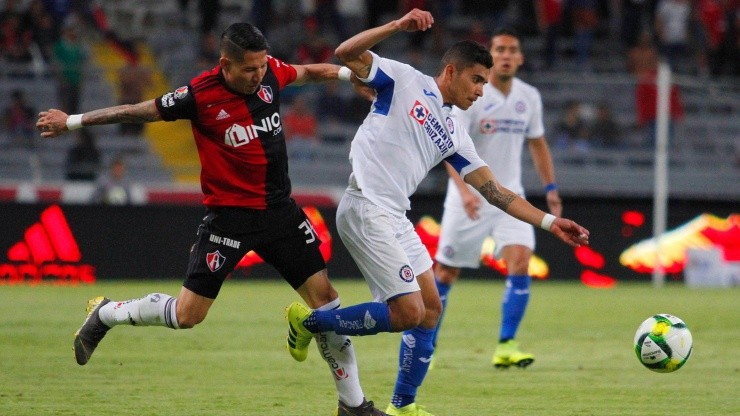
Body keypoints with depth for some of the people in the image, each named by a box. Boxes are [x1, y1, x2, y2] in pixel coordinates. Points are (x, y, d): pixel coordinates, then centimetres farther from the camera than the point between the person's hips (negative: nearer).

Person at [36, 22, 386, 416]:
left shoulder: (271, 72, -4)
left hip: (279, 208, 5)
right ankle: (105, 314, 21)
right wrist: (71, 121, -2)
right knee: (187, 314, -6)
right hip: (229, 216, -5)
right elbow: (137, 111, -8)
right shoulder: (201, 94, -18)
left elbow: (305, 72, 20)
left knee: (324, 295, -1)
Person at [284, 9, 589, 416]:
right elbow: (346, 53, -13)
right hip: (366, 210, -9)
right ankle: (308, 320, 4)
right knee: (407, 313, -13)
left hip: (395, 218, 9)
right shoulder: (404, 81, -1)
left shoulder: (454, 134, 17)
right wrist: (398, 26, -24)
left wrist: (550, 222, 6)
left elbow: (495, 191, 15)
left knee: (430, 309, 9)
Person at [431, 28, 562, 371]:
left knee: (520, 261, -18)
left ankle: (506, 346, -15)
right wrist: (464, 190, -33)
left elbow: (537, 144, 19)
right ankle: (426, 345, 21)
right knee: (445, 272, 3)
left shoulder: (529, 97, 5)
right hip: (469, 199, -3)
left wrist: (550, 188, 10)